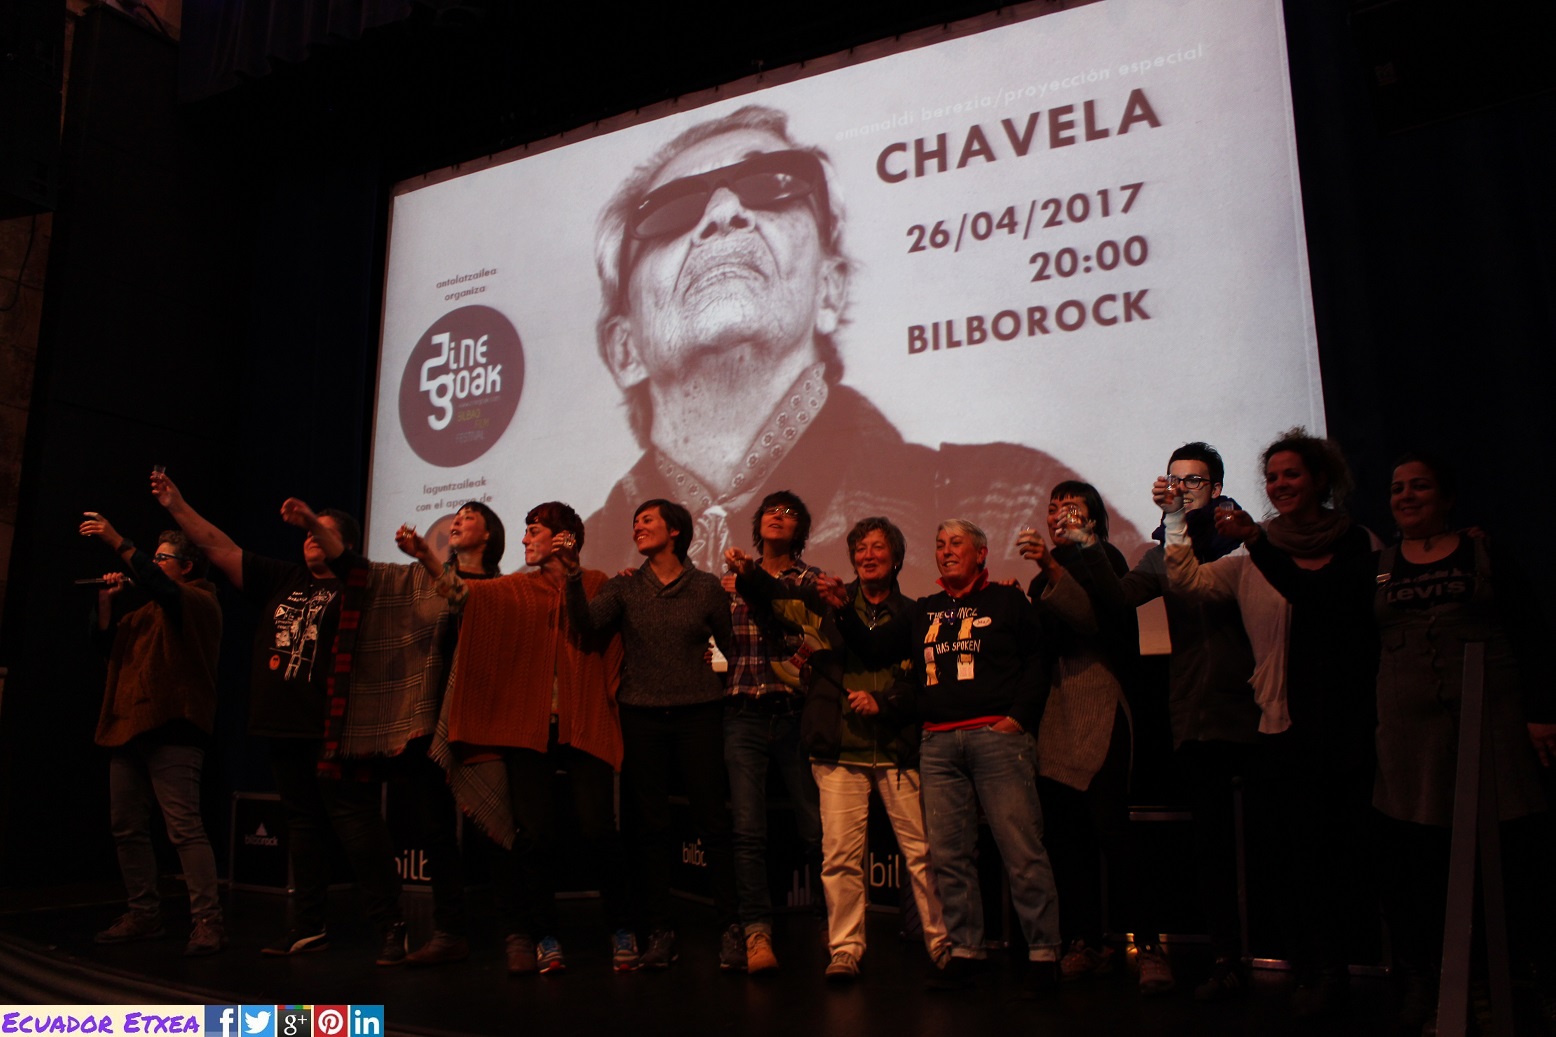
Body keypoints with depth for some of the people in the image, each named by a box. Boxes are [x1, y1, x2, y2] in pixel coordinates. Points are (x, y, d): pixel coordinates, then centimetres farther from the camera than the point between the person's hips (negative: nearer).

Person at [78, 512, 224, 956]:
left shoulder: (199, 601, -3)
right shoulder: (149, 610, 24)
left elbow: (158, 585, -23)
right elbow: (109, 641, 21)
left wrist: (117, 541, -23)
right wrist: (107, 600, 9)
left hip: (171, 730, -9)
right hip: (128, 727, 9)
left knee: (184, 828, -13)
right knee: (127, 829, 11)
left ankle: (208, 921, -12)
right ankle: (144, 915, 20)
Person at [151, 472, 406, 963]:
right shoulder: (281, 580, 17)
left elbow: (342, 560, -22)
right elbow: (221, 548, 14)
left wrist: (312, 518, -37)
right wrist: (177, 506, 7)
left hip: (334, 730, -6)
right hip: (285, 727, 7)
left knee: (357, 824, -8)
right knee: (303, 825, 13)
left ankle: (391, 926, -3)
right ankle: (308, 926, 22)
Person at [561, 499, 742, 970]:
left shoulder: (707, 586, 5)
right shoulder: (624, 586, 7)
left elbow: (732, 646, 7)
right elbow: (586, 622, -9)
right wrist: (574, 576, -24)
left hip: (699, 713, -1)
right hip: (641, 715, 2)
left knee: (713, 821, -1)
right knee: (649, 825, 6)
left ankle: (730, 926, 10)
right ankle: (659, 929, 17)